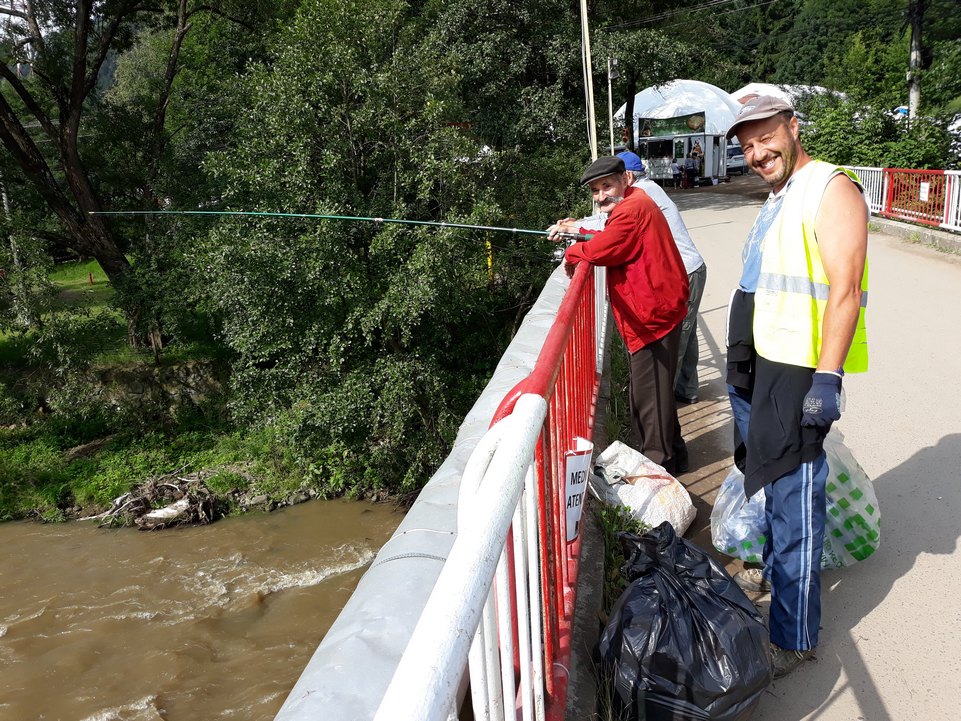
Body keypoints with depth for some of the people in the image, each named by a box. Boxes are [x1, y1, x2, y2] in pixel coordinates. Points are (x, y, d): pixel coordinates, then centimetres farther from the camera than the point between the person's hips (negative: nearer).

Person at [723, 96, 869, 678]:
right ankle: (773, 570, 45)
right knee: (772, 483, 24)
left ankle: (795, 637, 11)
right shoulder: (779, 199, 15)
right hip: (762, 368, 9)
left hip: (800, 374, -9)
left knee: (795, 499, -2)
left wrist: (827, 379, -27)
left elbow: (845, 291, -22)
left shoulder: (831, 189, -14)